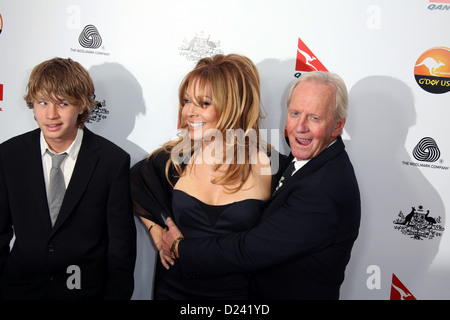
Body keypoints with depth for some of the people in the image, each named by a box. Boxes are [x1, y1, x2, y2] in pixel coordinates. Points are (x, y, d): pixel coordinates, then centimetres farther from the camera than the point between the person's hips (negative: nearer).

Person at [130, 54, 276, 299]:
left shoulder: (266, 166, -14)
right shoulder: (174, 158, -7)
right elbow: (137, 187, 12)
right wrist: (159, 237, 2)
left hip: (236, 291, -2)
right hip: (173, 289, 2)